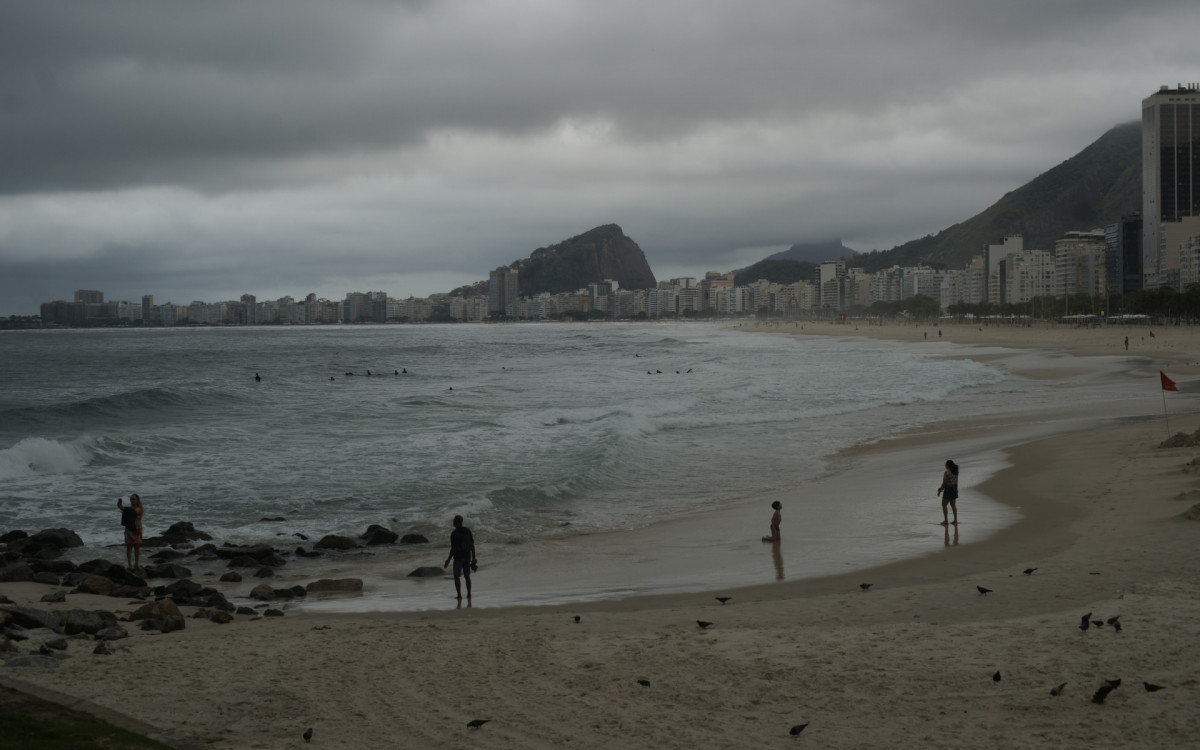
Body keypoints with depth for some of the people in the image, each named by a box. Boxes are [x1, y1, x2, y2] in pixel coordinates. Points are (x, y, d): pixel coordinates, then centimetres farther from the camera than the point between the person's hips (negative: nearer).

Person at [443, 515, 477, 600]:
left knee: (456, 577, 6)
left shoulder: (454, 534, -16)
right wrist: (473, 557, 12)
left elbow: (453, 549, -17)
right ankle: (469, 594, 16)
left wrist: (448, 560, -9)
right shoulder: (468, 531, 2)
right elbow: (472, 545, 4)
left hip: (458, 558, -5)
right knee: (467, 576, 15)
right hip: (467, 557, 5)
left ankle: (459, 595, 2)